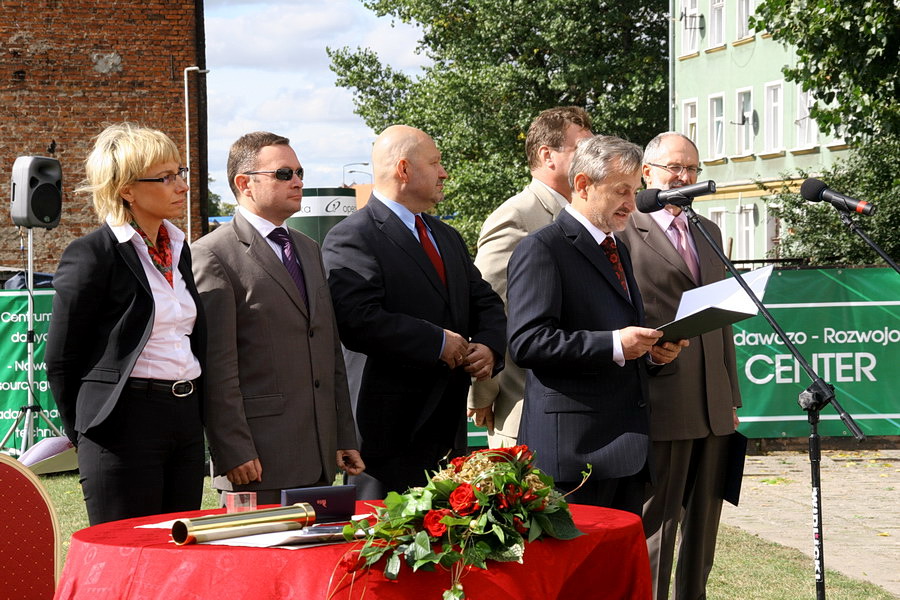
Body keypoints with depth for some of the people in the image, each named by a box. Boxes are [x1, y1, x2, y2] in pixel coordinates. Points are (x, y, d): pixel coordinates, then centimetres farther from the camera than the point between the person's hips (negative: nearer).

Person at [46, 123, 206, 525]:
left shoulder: (177, 248, 14)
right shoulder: (91, 255, -9)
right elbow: (61, 360, -6)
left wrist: (191, 412, 14)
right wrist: (84, 433, 0)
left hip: (185, 420, 8)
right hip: (127, 422, -7)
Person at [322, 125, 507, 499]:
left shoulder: (447, 238, 21)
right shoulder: (350, 239, -9)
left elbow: (485, 303, 22)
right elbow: (359, 321, -23)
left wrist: (489, 347, 0)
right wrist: (438, 342, -17)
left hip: (447, 423, 8)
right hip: (390, 425, -8)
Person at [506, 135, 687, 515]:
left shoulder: (618, 251, 22)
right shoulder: (541, 250, -7)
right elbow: (527, 342, -18)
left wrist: (655, 348, 8)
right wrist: (613, 345, -22)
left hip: (627, 443, 9)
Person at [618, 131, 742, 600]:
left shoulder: (709, 233, 18)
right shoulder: (626, 231, -5)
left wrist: (731, 394, 17)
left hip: (712, 407, 7)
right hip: (661, 402, -7)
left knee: (703, 526, 13)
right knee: (655, 528, -1)